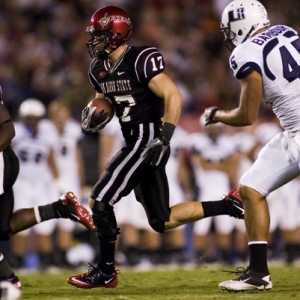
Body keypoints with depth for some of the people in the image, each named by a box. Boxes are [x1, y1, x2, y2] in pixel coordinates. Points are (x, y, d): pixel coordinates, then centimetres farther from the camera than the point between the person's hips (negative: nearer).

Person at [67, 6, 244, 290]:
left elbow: (173, 97, -20)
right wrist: (95, 115, 2)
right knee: (162, 221, 11)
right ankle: (229, 205, 19)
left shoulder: (141, 60, -15)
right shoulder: (99, 69, 10)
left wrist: (163, 139, -27)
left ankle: (105, 271, 1)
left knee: (99, 201, -11)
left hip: (148, 141, -9)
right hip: (134, 143, 9)